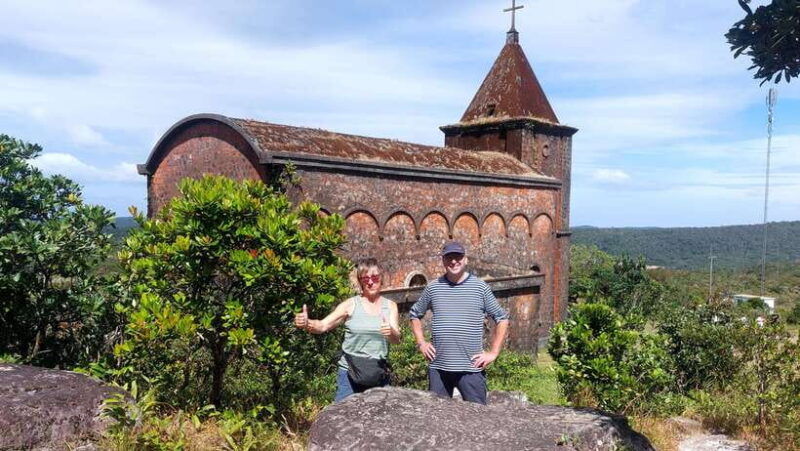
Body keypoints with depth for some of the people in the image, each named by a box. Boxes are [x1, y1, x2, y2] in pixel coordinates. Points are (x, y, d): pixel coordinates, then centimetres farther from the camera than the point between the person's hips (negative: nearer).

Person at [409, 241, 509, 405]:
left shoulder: (480, 287, 1)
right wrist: (421, 343, 8)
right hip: (438, 367, 2)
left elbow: (502, 319, 6)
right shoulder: (433, 288, 7)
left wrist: (493, 353, -1)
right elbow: (415, 314, 20)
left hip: (471, 368, -2)